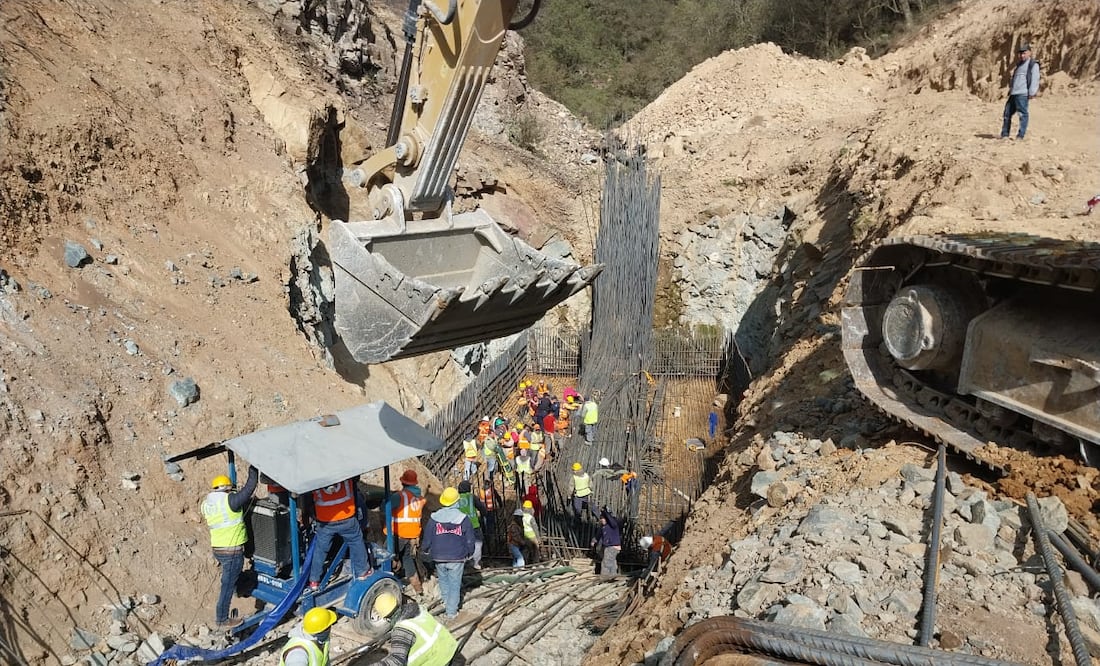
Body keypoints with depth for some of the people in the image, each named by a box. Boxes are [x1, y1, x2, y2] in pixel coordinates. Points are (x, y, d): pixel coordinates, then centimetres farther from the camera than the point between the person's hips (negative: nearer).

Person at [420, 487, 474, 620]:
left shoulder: (434, 518, -6)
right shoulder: (464, 519, -9)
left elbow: (427, 539, 2)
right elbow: (470, 541, -2)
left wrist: (425, 550, 22)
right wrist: (469, 554, 16)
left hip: (439, 558, 1)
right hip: (457, 558, -1)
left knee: (443, 579, 25)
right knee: (454, 584, 8)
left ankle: (446, 601, 31)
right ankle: (451, 612, 11)